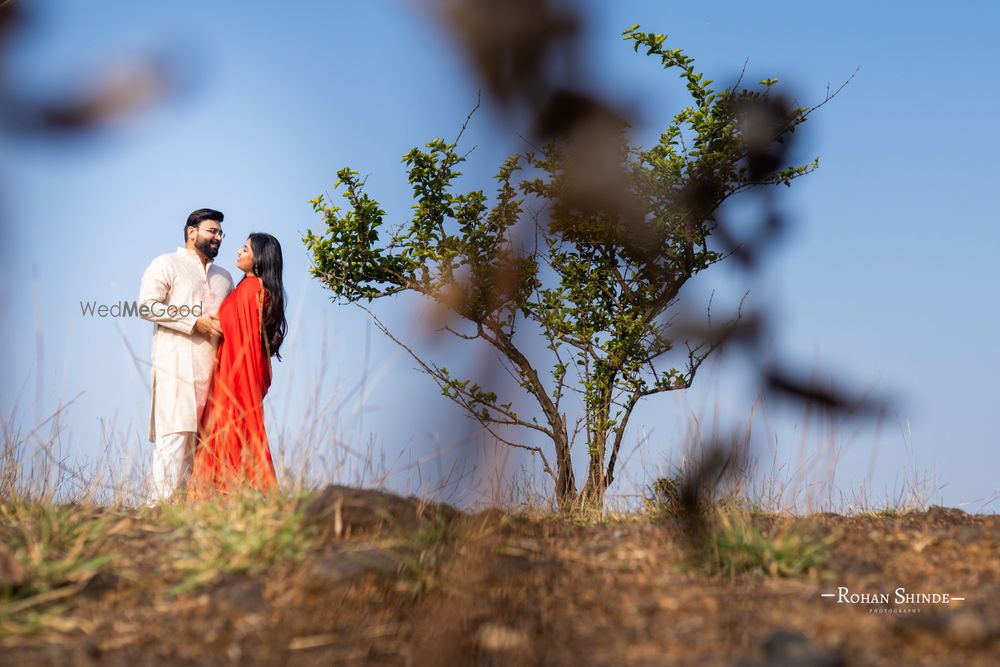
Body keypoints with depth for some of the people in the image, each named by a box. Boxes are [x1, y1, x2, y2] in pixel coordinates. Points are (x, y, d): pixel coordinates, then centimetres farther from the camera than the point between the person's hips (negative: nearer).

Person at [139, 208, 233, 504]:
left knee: (202, 439, 0)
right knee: (175, 434, -15)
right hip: (176, 365, -6)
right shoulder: (166, 264, 7)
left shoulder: (224, 277, 28)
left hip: (212, 368, 6)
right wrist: (194, 322, -11)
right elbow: (147, 306, -6)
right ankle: (160, 504, -16)